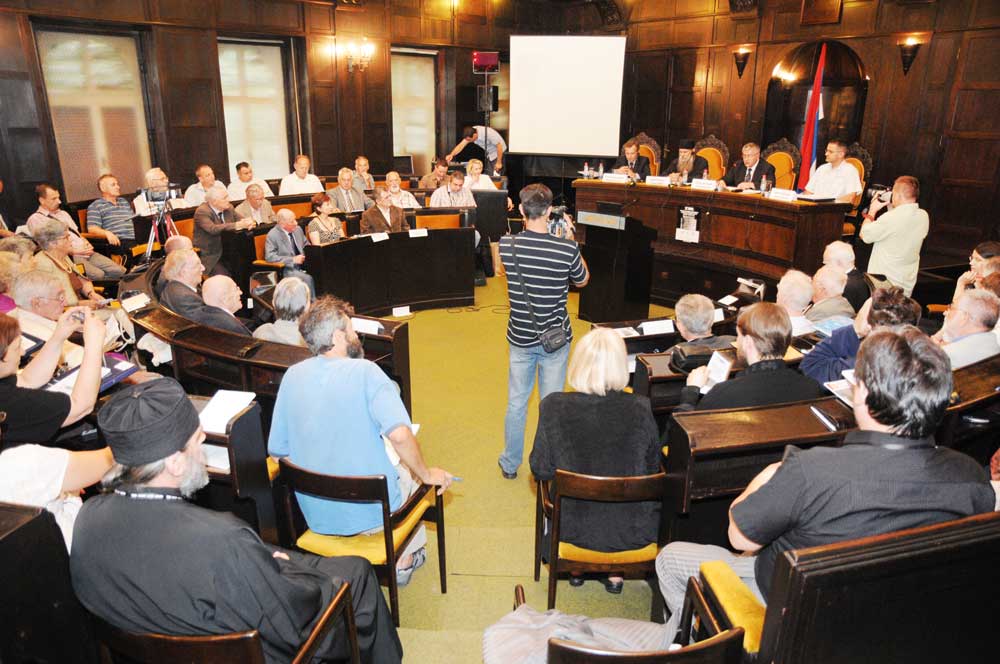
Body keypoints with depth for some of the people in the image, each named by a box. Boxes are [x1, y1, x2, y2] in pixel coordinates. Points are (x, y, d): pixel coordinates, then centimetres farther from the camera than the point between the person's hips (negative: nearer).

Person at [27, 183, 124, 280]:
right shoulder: (35, 219, 4)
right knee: (98, 275, -34)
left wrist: (86, 244, 4)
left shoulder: (63, 213, 26)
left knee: (119, 271, -16)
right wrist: (75, 251, -14)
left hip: (86, 252, 7)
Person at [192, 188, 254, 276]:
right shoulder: (202, 212, -14)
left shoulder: (228, 207, 6)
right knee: (224, 276, -26)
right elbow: (213, 229, -29)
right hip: (209, 256, -6)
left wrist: (247, 223, -19)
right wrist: (237, 225, -35)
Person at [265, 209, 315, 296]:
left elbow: (307, 246, 23)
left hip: (303, 264, 6)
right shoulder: (272, 235, -8)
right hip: (287, 269, -6)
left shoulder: (298, 229, 9)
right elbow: (269, 257, -16)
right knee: (308, 278, -30)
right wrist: (292, 260, -21)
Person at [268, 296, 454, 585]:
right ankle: (405, 559, 41)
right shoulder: (364, 370, -19)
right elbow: (400, 435, -30)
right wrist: (427, 475, -13)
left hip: (316, 517, 5)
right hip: (371, 512, -5)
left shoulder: (292, 375, -4)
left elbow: (277, 449, 2)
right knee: (408, 469, 27)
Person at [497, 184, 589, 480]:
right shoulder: (567, 248, -19)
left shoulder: (506, 244, -12)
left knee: (516, 404, 17)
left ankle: (510, 465, 33)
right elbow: (582, 281, 2)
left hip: (520, 337, 2)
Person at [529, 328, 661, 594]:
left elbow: (541, 470, -9)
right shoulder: (640, 409, -19)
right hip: (632, 532, 0)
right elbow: (652, 469, -5)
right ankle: (614, 572, 39)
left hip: (573, 527, 1)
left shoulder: (554, 406, -19)